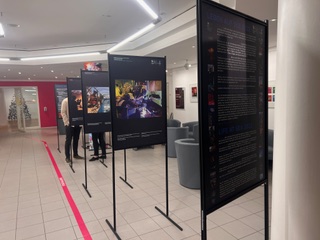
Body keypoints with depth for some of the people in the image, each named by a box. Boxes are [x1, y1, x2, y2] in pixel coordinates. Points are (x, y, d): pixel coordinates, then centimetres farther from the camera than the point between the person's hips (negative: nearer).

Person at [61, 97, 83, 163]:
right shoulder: (65, 101, -4)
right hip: (69, 124, -5)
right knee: (68, 140, 1)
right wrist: (67, 122, -14)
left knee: (76, 139, 13)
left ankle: (75, 154, 26)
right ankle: (67, 157, 9)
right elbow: (63, 113, -6)